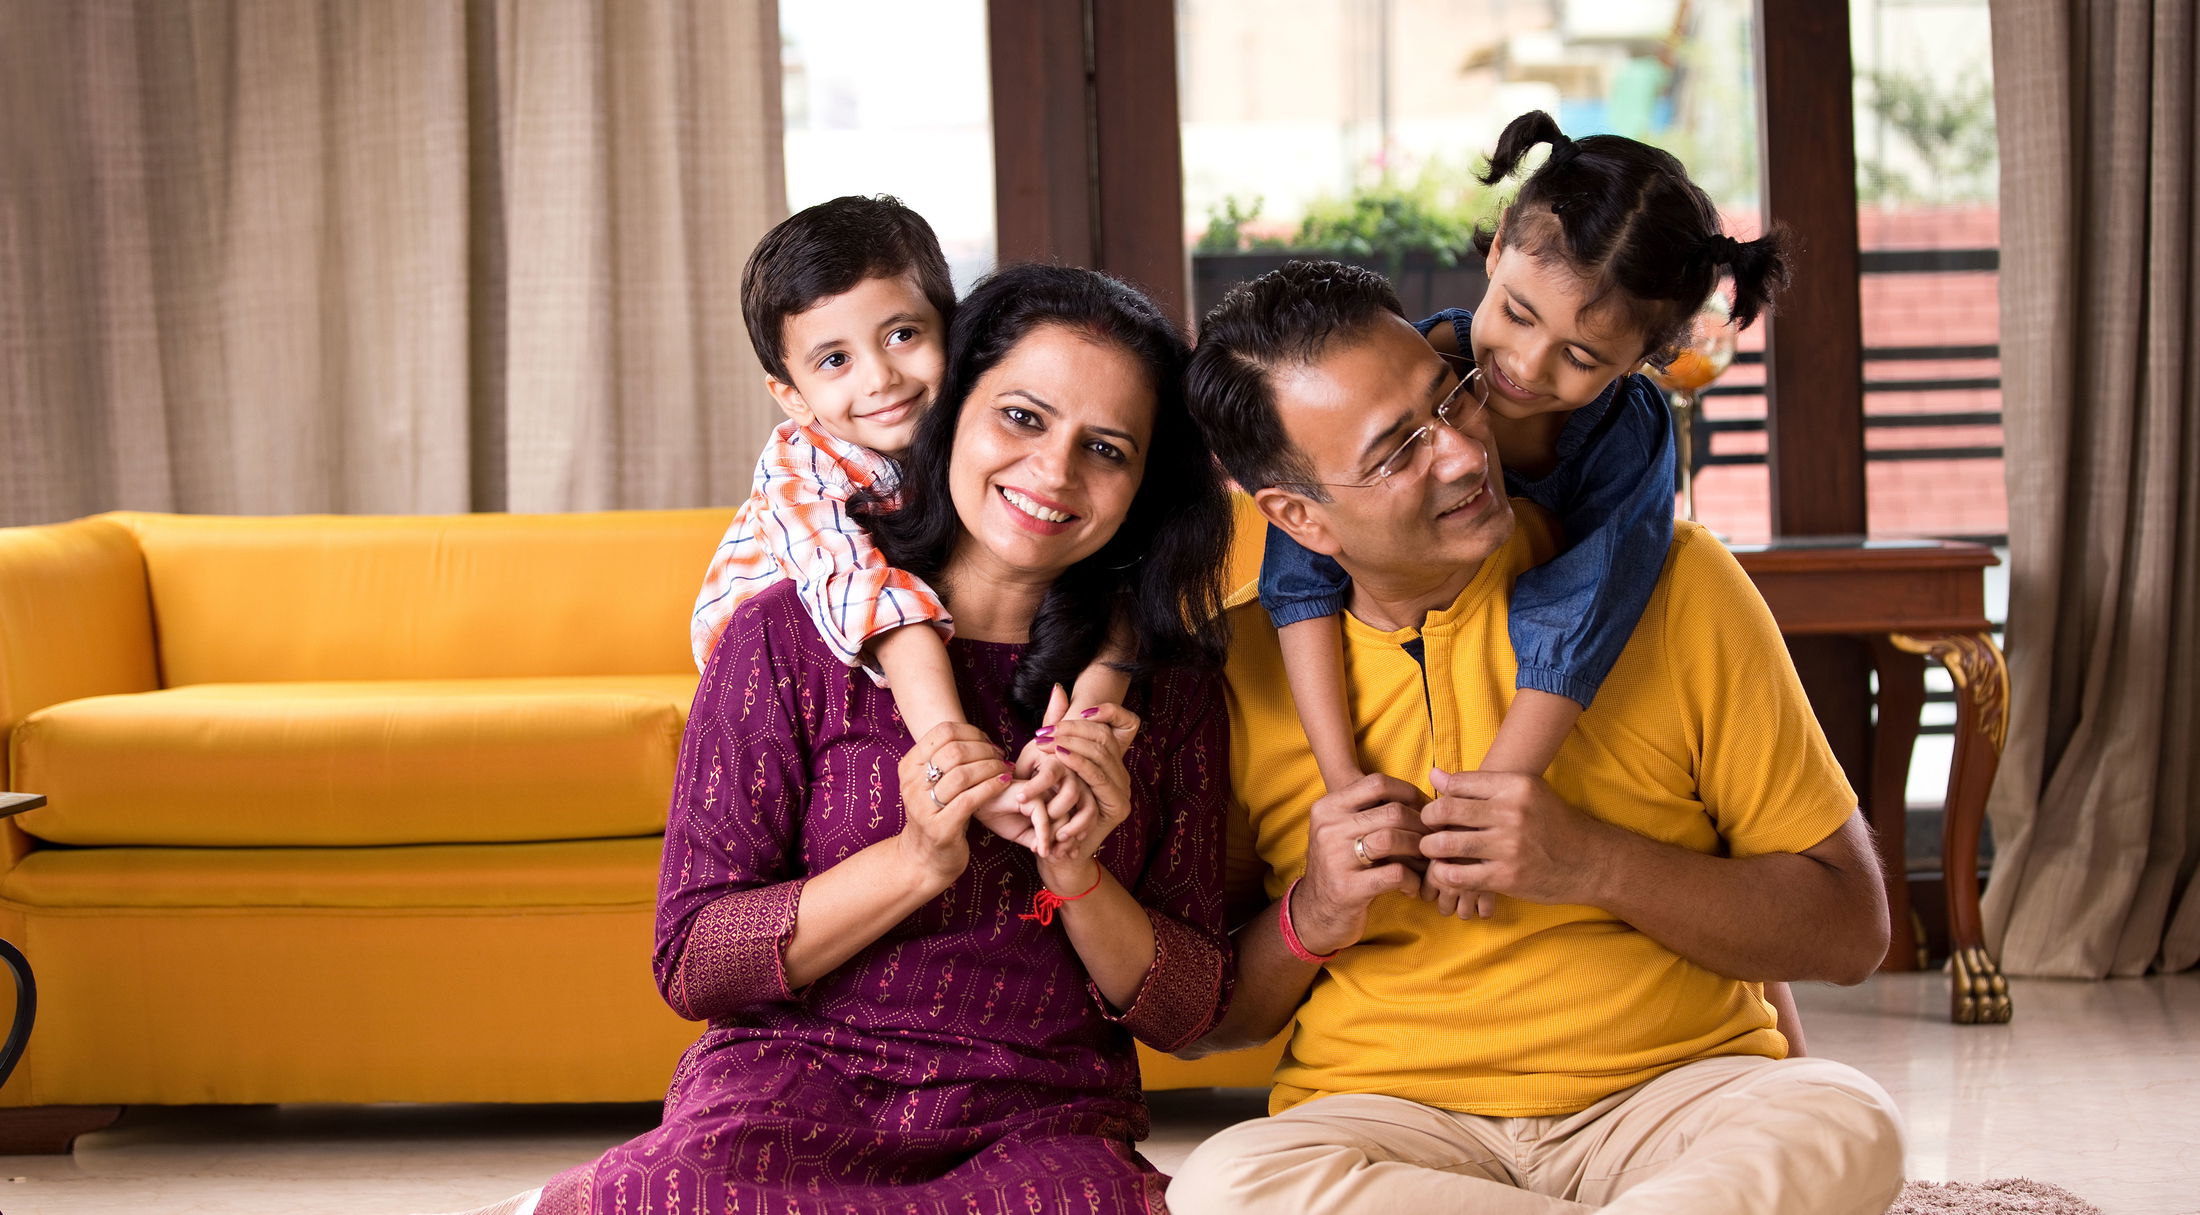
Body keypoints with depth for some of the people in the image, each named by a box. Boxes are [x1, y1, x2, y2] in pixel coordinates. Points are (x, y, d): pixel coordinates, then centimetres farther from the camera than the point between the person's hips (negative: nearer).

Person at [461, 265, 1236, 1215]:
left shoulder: (1165, 675, 8)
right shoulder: (792, 636, 0)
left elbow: (1186, 1012, 9)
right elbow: (691, 965, -3)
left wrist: (1074, 877, -11)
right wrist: (919, 858, -15)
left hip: (1045, 1127, 4)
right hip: (796, 1092, -3)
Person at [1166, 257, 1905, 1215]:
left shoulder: (1672, 586, -1)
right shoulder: (1249, 663, 2)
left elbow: (1849, 929, -1)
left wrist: (1593, 865, -15)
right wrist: (1310, 921, -10)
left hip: (1674, 1093, -2)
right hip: (1385, 1117, 2)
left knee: (1845, 1127, -33)